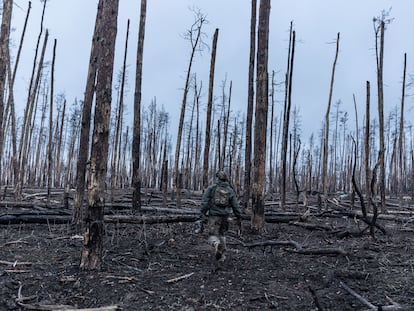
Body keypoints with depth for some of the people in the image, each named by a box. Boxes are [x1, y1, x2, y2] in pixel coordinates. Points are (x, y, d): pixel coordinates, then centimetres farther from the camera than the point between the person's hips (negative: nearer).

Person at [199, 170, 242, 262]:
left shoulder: (211, 188, 0)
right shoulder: (230, 190, 7)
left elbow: (205, 202, -7)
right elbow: (235, 206, 6)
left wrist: (202, 215, -5)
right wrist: (239, 218, 11)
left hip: (213, 216, -3)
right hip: (225, 216, 3)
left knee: (213, 236, 1)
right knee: (222, 235, 20)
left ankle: (217, 244, -32)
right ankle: (221, 256, 16)